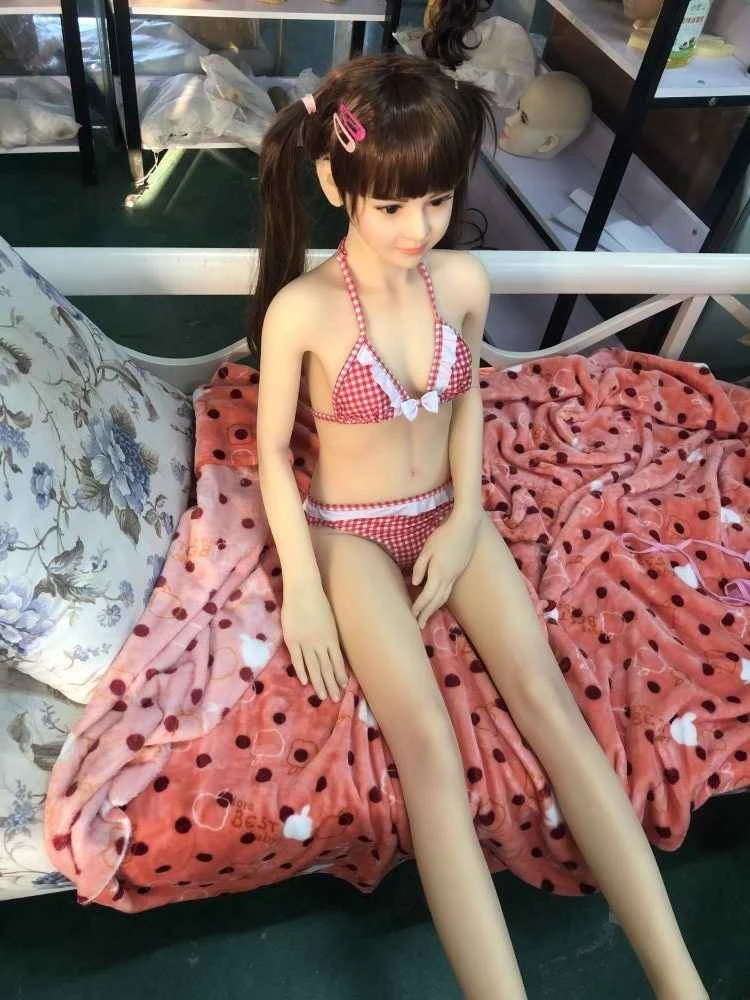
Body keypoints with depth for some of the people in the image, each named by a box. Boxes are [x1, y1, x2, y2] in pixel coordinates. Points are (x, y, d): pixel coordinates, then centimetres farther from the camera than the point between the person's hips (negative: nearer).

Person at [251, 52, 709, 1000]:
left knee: (547, 700, -12)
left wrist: (465, 521, -3)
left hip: (447, 513, 3)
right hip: (351, 530, -3)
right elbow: (272, 451, -8)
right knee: (430, 745, -21)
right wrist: (303, 587, -12)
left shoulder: (465, 281, -8)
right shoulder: (300, 310, -19)